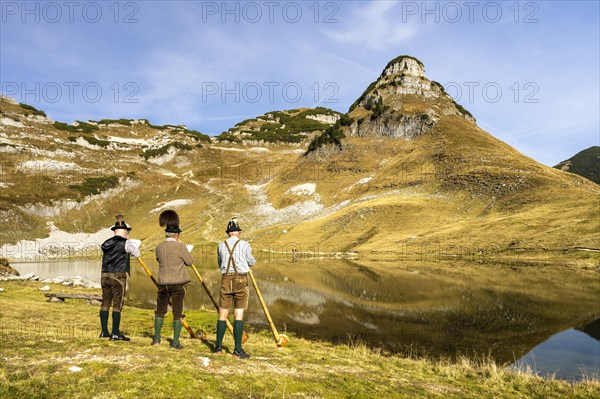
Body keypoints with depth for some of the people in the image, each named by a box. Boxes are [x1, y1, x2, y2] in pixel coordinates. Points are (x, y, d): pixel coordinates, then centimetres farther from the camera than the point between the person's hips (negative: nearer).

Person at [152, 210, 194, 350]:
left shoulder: (159, 247, 1)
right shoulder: (180, 247, -12)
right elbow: (190, 261, -3)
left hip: (163, 283, 4)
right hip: (178, 283, -4)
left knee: (160, 311, 18)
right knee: (177, 313, 4)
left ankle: (156, 339, 26)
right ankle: (175, 342, 7)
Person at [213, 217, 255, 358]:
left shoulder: (221, 245, 7)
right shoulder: (244, 245, -2)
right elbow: (252, 262, 11)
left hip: (226, 280, 3)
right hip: (240, 280, -3)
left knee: (223, 314, 11)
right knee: (238, 315, -2)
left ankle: (218, 346, 17)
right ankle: (237, 349, -2)